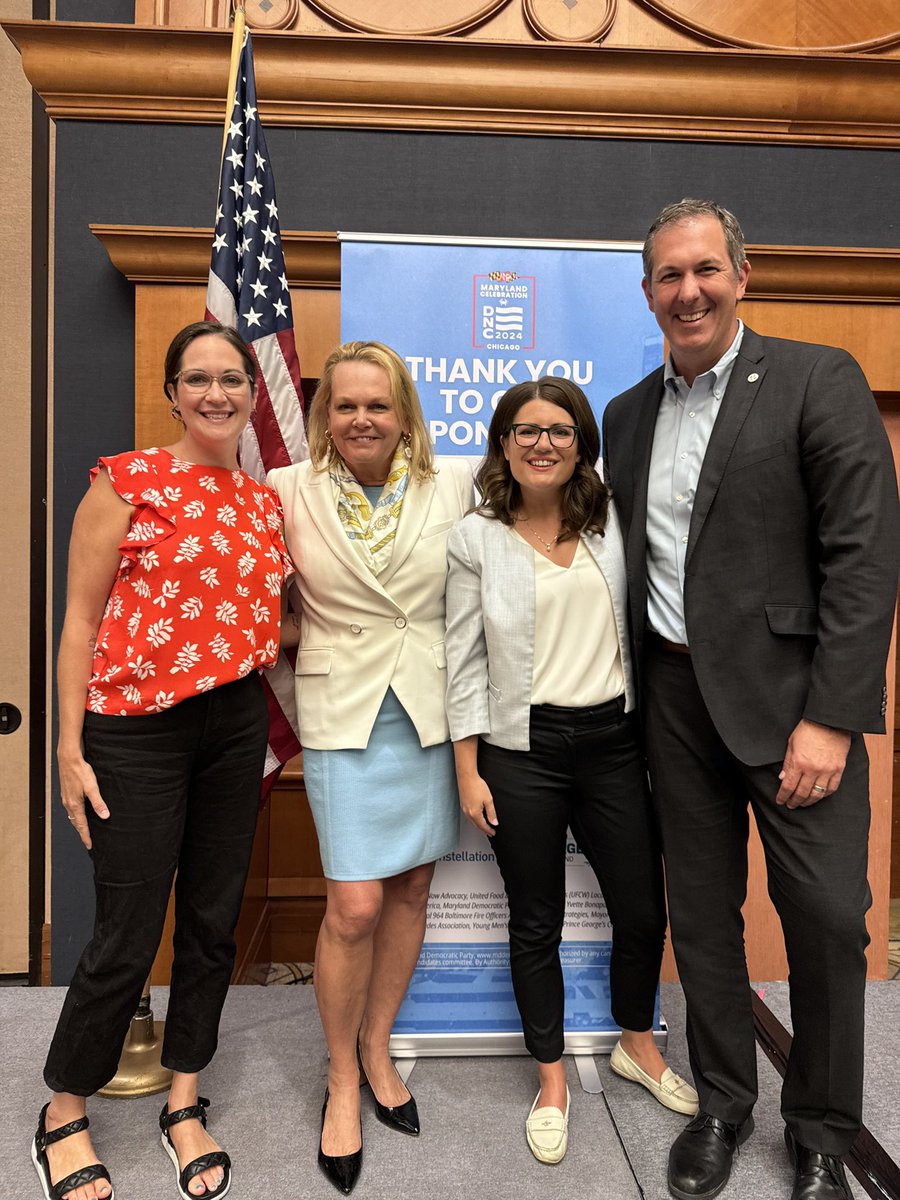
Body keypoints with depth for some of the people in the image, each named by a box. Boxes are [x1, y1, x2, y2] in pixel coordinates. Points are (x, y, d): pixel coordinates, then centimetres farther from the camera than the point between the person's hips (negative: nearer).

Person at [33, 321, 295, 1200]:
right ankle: (62, 1120, 31)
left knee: (213, 922, 14)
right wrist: (70, 748, -9)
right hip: (138, 731, -5)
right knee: (127, 936, 4)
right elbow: (80, 619, -7)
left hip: (236, 724, 5)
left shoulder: (265, 500, 9)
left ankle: (183, 1104, 36)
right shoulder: (127, 481, -6)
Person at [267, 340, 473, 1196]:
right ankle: (341, 1079, 24)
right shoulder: (288, 491, -3)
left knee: (411, 890, 13)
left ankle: (377, 1050, 37)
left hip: (431, 708, 3)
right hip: (344, 713, -2)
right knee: (354, 905, -3)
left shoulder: (453, 486, 0)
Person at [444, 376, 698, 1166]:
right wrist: (468, 772, -5)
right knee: (537, 925, 12)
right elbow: (465, 661, -3)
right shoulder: (476, 539, -3)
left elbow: (638, 623, 8)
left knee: (643, 910, 13)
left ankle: (637, 1043, 42)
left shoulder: (612, 524, 4)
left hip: (613, 740, 3)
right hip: (522, 749, -2)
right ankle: (553, 1079, 35)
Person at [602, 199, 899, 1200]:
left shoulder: (818, 380, -4)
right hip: (674, 696, 5)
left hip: (789, 696, -4)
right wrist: (634, 697, 9)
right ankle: (723, 1102, 35)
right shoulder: (628, 415, 12)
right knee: (700, 914, 13)